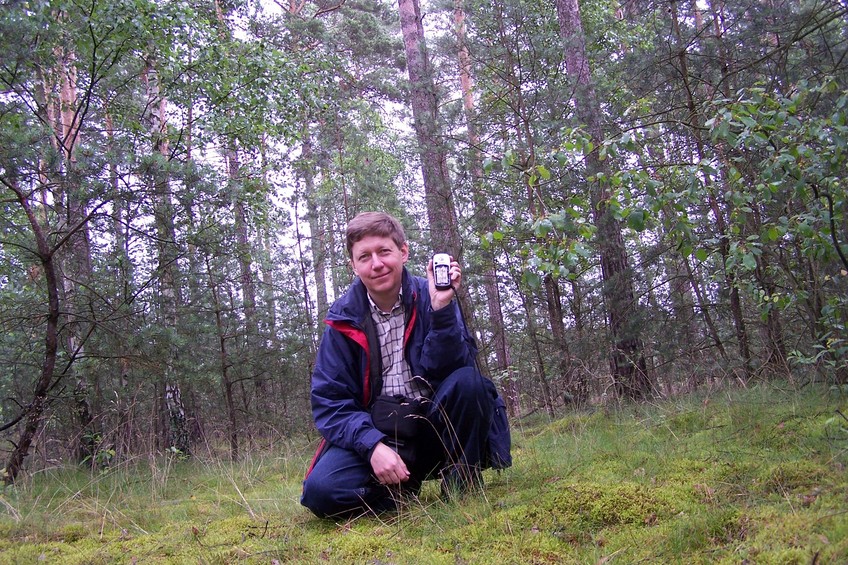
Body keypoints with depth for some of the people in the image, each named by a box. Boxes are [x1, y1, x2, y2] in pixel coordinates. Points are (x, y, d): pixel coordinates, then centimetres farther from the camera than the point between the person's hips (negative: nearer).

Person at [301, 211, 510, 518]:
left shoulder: (429, 296, -4)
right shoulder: (344, 319, -2)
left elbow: (449, 368, -15)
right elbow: (329, 400, -5)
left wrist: (442, 308, -28)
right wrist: (372, 445, -21)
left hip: (432, 423, 0)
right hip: (375, 433, 1)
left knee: (468, 381, -30)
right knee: (321, 491, -26)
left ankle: (461, 484, -8)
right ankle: (404, 487, 3)